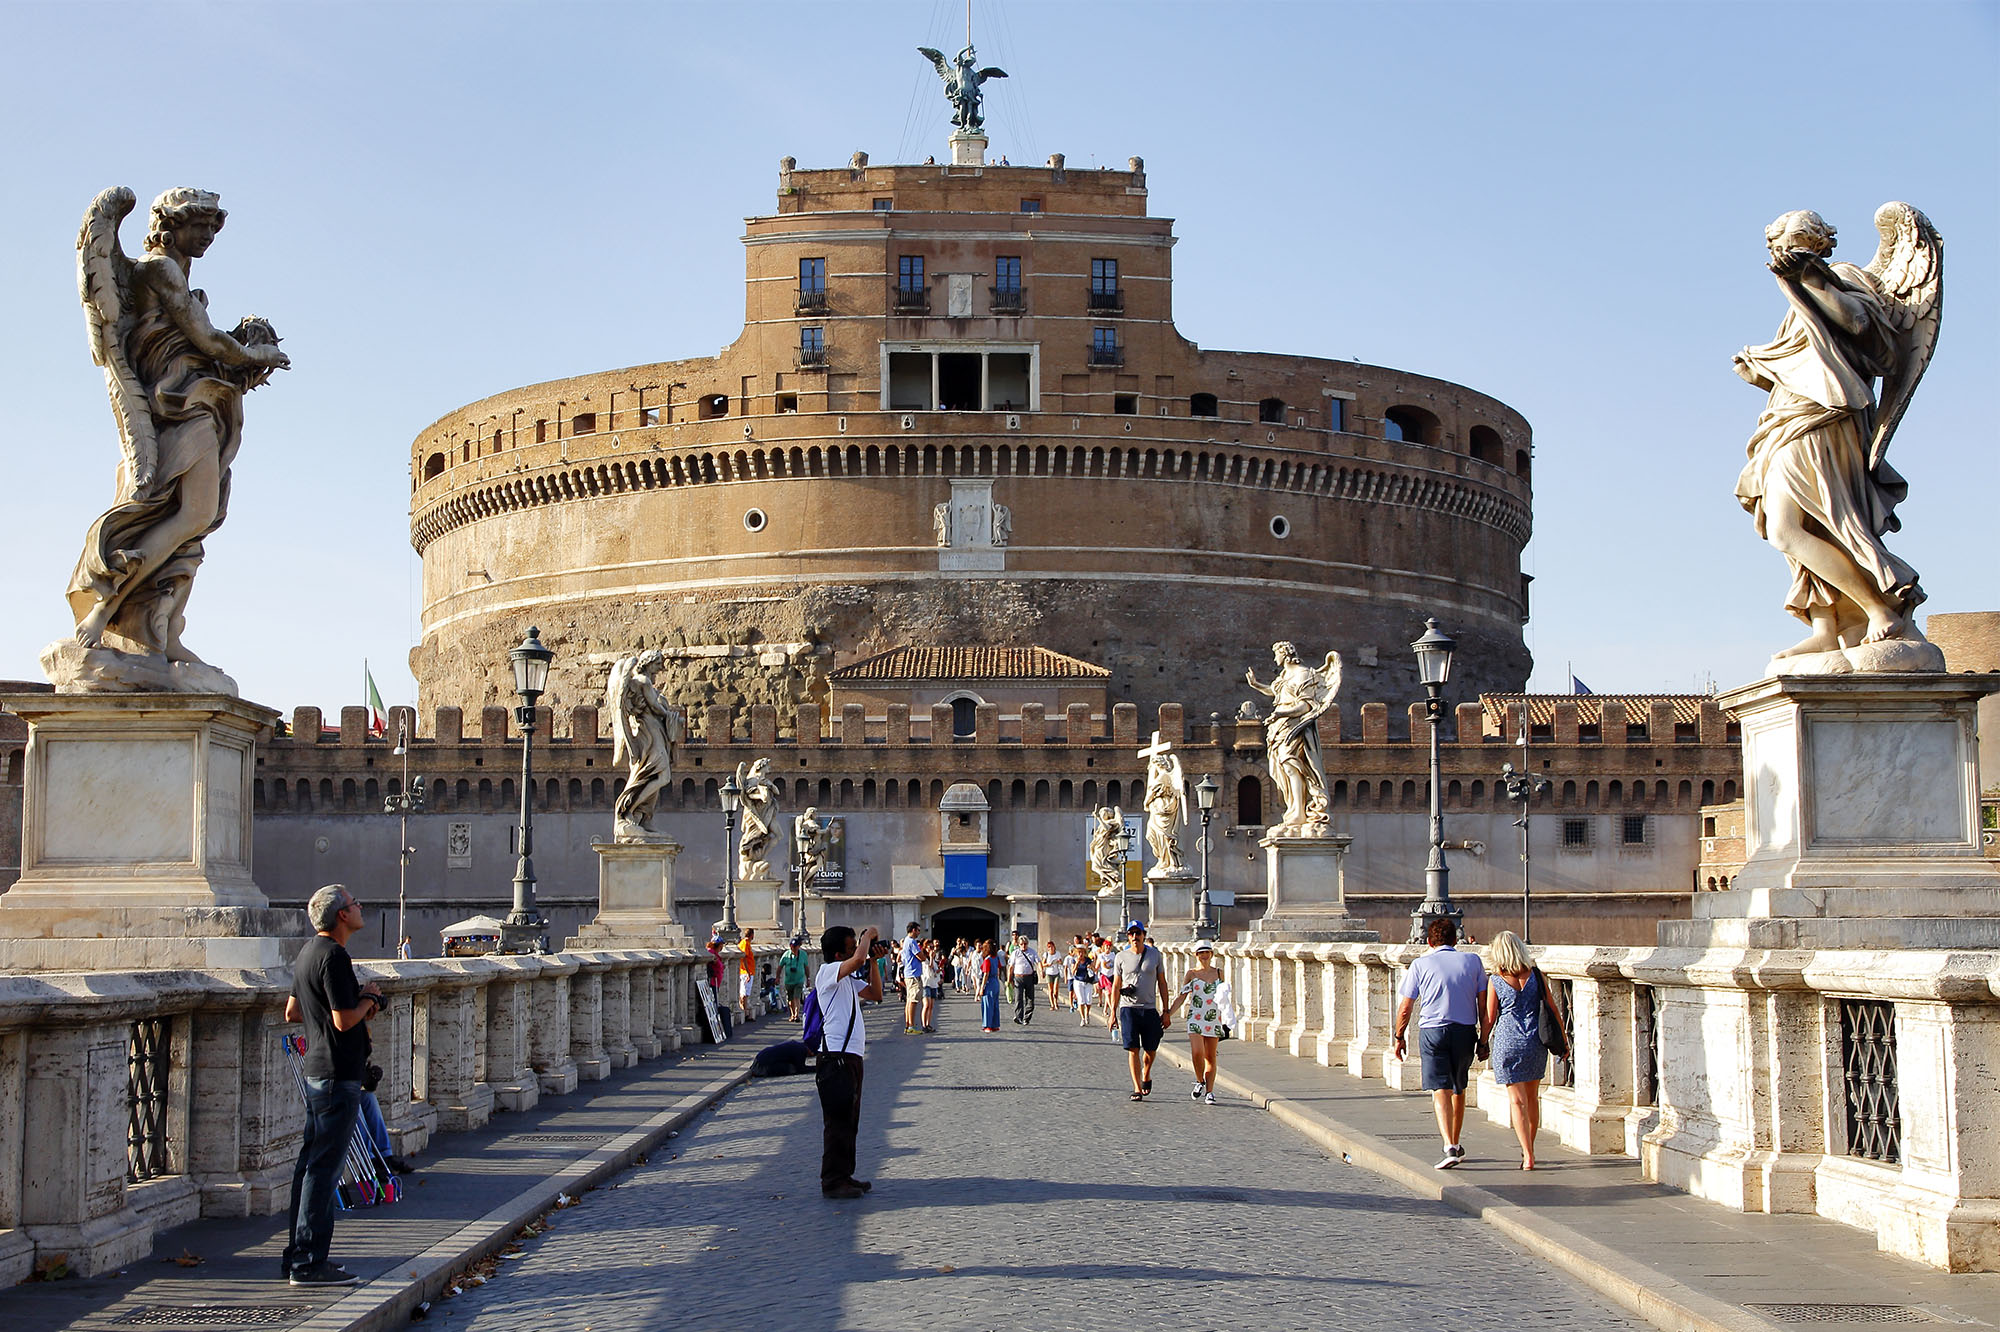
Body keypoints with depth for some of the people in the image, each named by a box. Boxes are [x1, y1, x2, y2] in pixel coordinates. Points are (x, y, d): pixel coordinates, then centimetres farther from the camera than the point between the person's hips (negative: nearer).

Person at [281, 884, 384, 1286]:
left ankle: (298, 1254, 19)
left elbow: (292, 1012, 21)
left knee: (311, 1162, 14)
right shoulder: (333, 956, -17)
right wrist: (368, 998, -3)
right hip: (338, 1073, -10)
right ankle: (309, 1263, -5)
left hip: (316, 1071, 10)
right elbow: (344, 1020, -22)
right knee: (324, 1166, -7)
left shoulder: (309, 952, 14)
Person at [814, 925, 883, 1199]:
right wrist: (868, 936, -11)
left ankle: (844, 1175, 21)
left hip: (851, 1056, 10)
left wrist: (873, 960, 13)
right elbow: (858, 960, -28)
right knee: (839, 1121, -7)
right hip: (835, 1056, -10)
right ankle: (832, 1181, -4)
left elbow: (875, 994, 22)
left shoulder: (848, 978, 19)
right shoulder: (828, 971, -10)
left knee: (849, 1121, 14)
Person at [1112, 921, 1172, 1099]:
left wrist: (1166, 1012, 5)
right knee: (1133, 1049, -8)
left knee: (1150, 1049, 7)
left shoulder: (1155, 955, 6)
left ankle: (1146, 1076, 36)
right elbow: (1116, 986, 8)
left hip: (1150, 1008, 1)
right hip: (1128, 1008, -1)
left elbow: (1162, 984, 9)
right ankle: (1137, 1088, -7)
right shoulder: (1121, 957, 4)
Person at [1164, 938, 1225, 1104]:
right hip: (1195, 1018, -2)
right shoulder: (1191, 974, 3)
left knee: (1210, 1057, 3)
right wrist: (1168, 1014, -8)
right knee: (1197, 1053, -16)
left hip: (1214, 1019, 2)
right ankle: (1200, 1082, 8)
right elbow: (1182, 997, 1)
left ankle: (1209, 1091, 9)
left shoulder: (1219, 973, 9)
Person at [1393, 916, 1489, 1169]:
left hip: (1433, 1032, -3)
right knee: (1459, 1089, 18)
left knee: (1440, 1090, -6)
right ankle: (1456, 1145, 30)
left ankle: (1449, 1147, -23)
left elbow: (1405, 1008, 2)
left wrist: (1399, 1037, 15)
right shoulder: (1472, 961, 6)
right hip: (1465, 1031, 3)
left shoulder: (1420, 965, 1)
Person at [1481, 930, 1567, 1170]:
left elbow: (1489, 1018, -2)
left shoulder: (1496, 981, -7)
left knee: (1517, 1100, 1)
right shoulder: (1535, 974, -2)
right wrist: (1562, 1036, 12)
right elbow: (1552, 1008, 2)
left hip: (1508, 1043, -3)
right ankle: (1529, 1148, 31)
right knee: (1532, 1097, 19)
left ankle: (1528, 1156, -8)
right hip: (1536, 1042, 3)